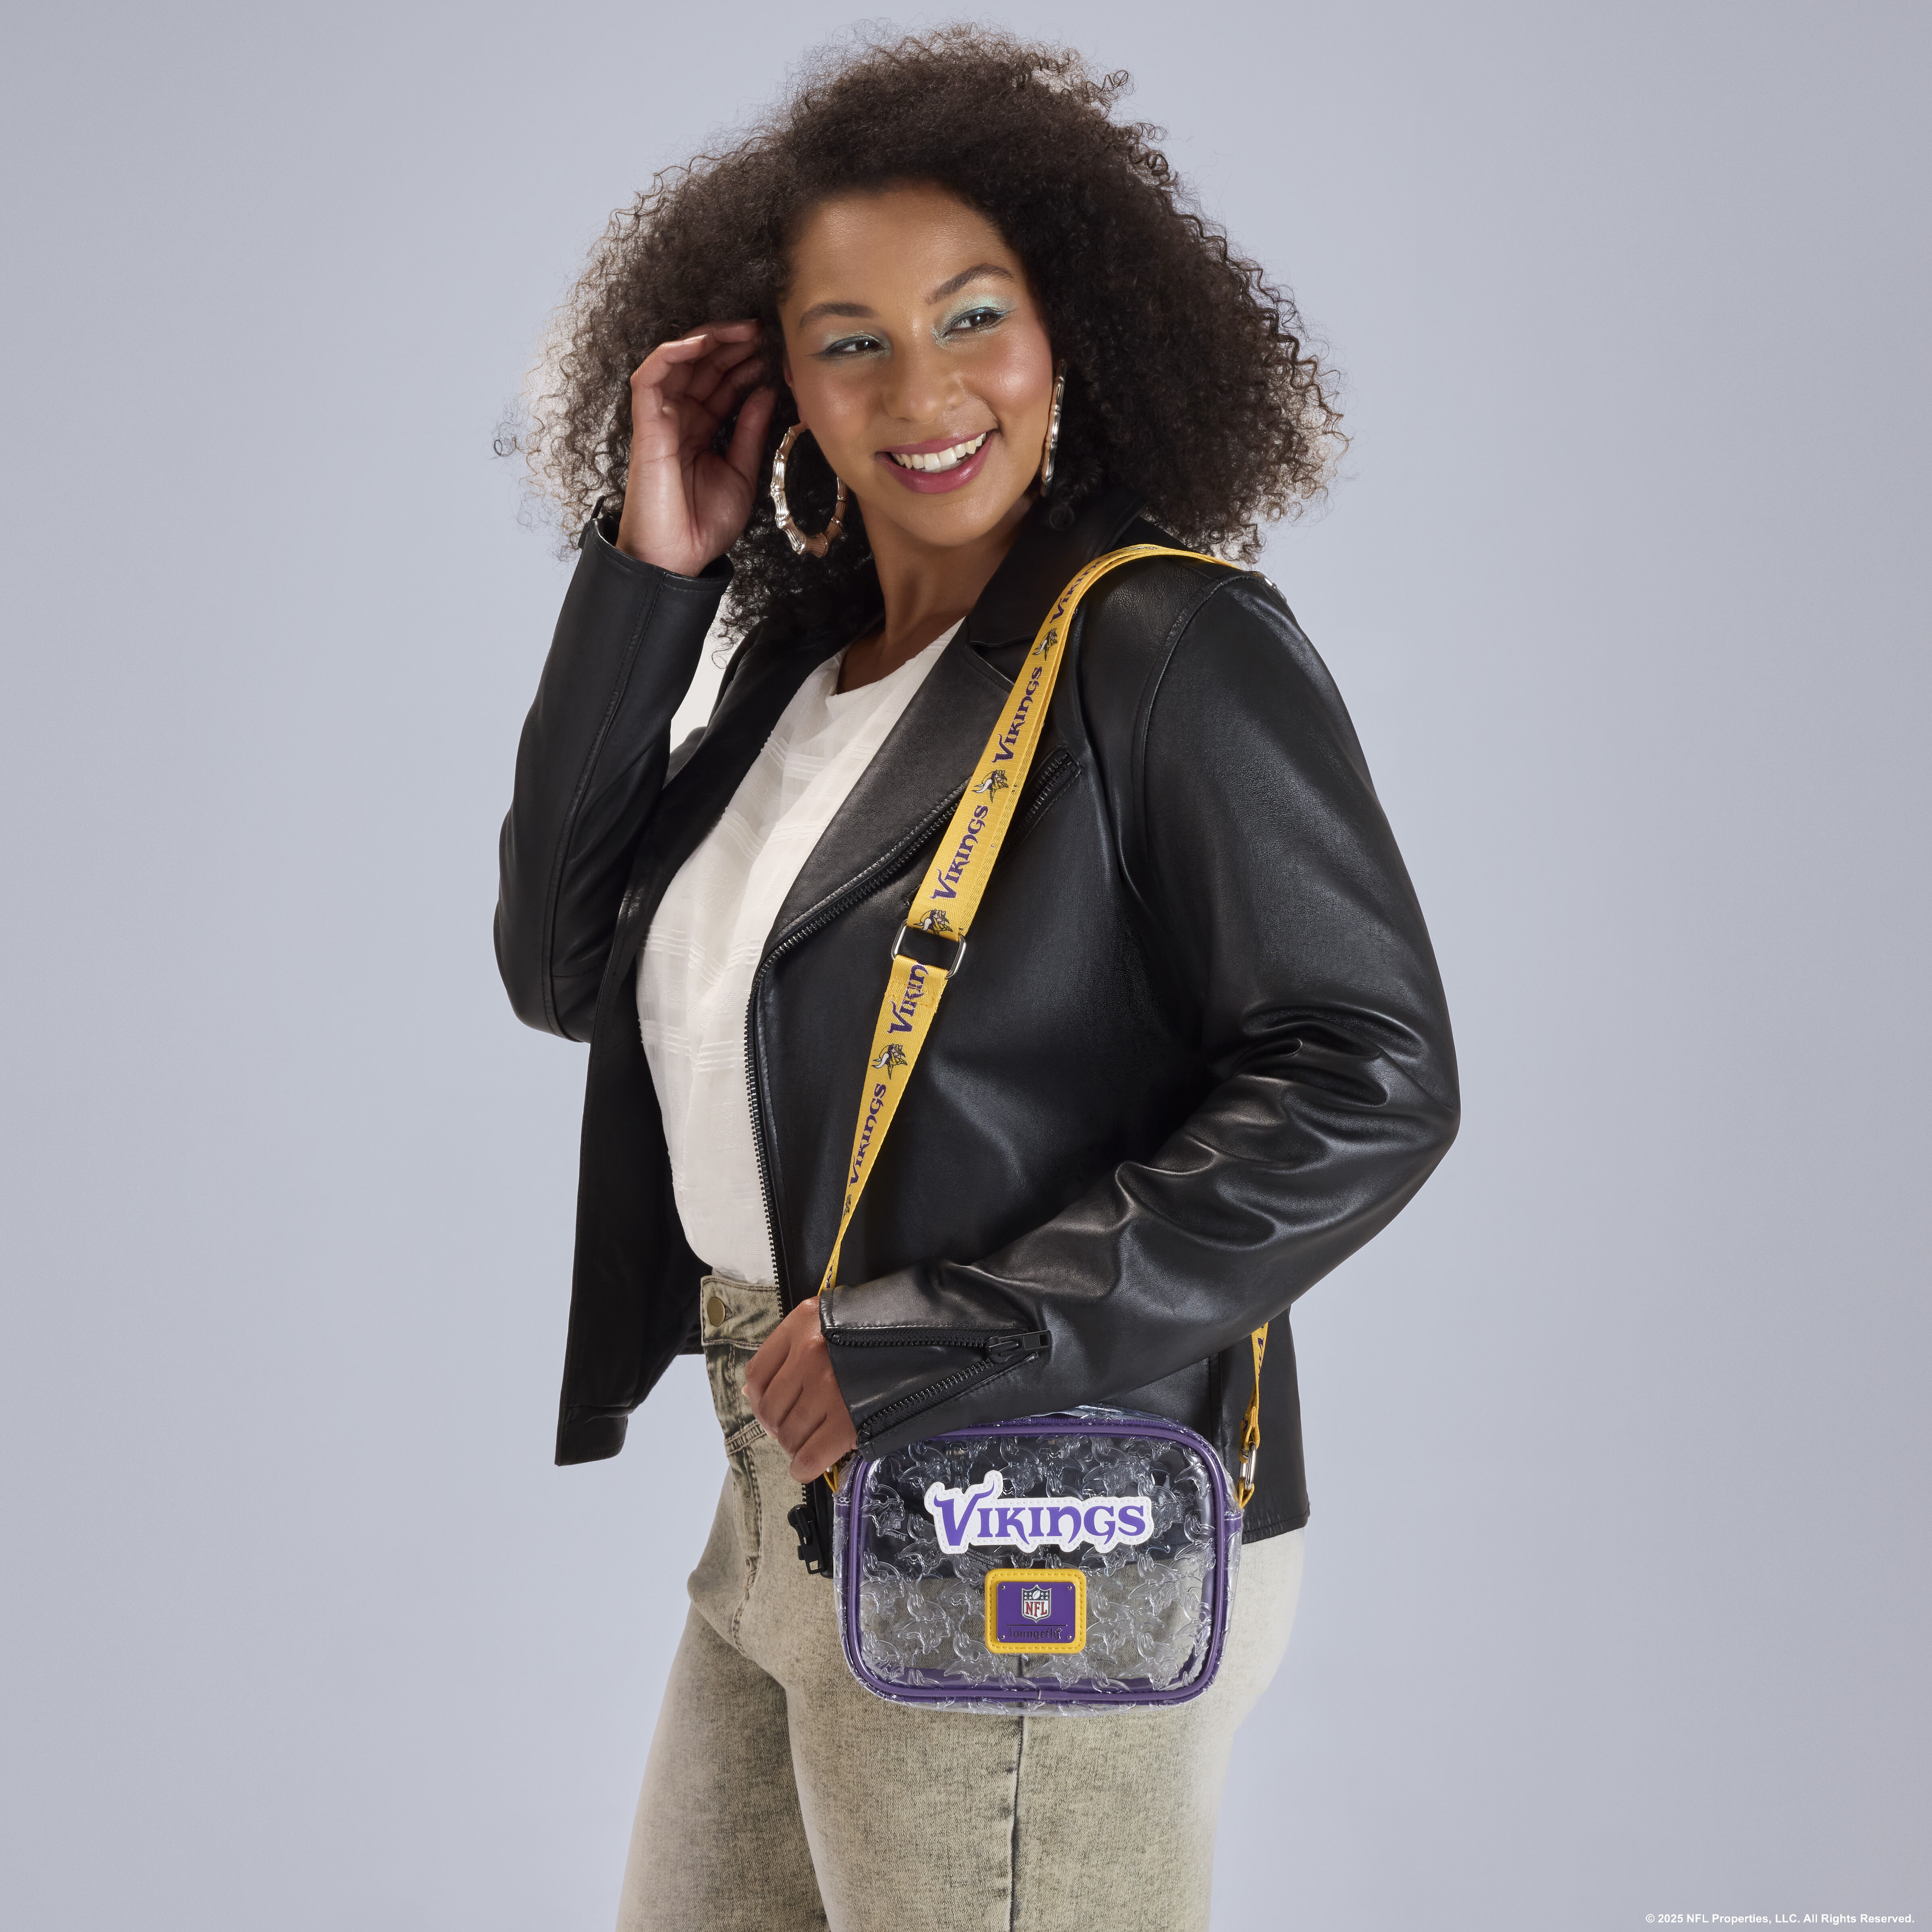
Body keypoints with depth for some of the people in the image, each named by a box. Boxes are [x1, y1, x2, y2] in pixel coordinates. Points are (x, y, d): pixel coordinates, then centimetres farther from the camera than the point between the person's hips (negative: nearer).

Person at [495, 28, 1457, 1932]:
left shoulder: (1170, 647, -14)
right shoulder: (802, 655, 9)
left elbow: (1367, 1086, -20)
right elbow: (570, 965, 5)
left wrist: (953, 1341, -22)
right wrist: (644, 574, -2)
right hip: (790, 1507, 8)